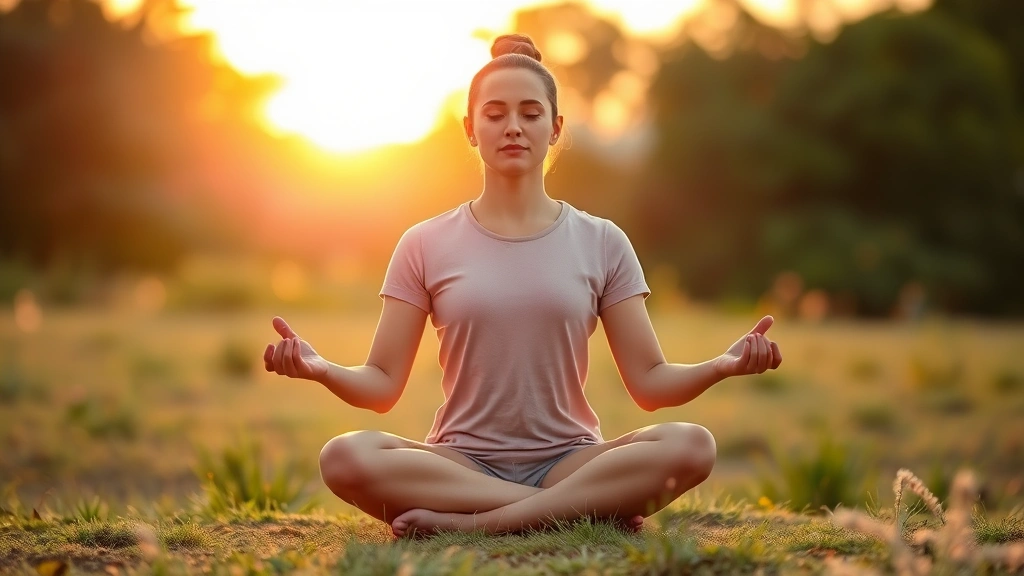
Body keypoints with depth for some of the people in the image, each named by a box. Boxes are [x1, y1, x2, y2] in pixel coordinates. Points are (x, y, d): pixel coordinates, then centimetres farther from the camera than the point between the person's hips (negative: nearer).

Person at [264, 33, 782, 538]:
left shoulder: (601, 244, 6)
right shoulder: (426, 246, 5)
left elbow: (650, 384, 3)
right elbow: (381, 385, 1)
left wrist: (722, 365, -17)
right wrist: (321, 369, -20)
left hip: (569, 461, 0)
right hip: (461, 464, 0)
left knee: (690, 446, -29)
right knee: (345, 458, -31)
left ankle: (469, 522, -25)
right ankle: (591, 507, -24)